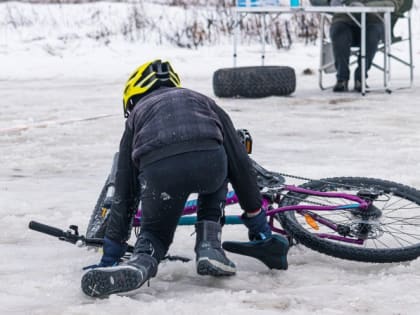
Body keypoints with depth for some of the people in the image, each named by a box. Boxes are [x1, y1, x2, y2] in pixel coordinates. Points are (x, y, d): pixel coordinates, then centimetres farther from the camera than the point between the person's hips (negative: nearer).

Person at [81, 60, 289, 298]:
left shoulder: (136, 116, 36)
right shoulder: (203, 101, 40)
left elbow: (124, 193, 35)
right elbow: (240, 163, 35)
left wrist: (111, 255, 40)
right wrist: (260, 226, 40)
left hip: (157, 168, -1)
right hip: (208, 160, 1)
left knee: (155, 233, 25)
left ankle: (141, 263, -11)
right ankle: (209, 247, 19)